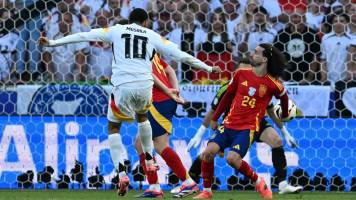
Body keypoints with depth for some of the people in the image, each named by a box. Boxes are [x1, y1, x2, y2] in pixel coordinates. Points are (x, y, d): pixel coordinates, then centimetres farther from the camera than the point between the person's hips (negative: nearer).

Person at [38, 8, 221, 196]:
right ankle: (149, 161, 36)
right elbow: (181, 55, 20)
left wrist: (52, 43, 16)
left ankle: (122, 174, -3)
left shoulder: (116, 30, 16)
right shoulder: (153, 36, 18)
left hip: (123, 87, -2)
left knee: (113, 128, 15)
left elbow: (83, 36, 13)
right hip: (144, 86, 2)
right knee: (142, 117, 35)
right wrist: (208, 68, 30)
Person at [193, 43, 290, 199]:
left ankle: (258, 182, -1)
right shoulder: (241, 73, 3)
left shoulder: (273, 84, -7)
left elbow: (284, 97, 16)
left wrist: (284, 115, 33)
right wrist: (215, 118, 21)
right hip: (229, 124, 4)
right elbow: (228, 95, 15)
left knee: (233, 158, -26)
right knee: (208, 152, -16)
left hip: (248, 128, -4)